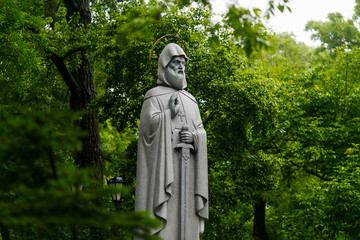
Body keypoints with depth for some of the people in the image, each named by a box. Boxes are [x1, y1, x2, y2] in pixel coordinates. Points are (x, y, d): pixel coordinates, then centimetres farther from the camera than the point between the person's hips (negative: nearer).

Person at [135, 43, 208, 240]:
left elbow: (201, 132, 13)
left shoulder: (190, 100, 20)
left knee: (185, 217, 1)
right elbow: (148, 124, -11)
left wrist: (194, 138, -7)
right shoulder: (154, 96, 4)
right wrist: (170, 114, -12)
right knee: (163, 220, -12)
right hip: (163, 164, -5)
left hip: (187, 166, 6)